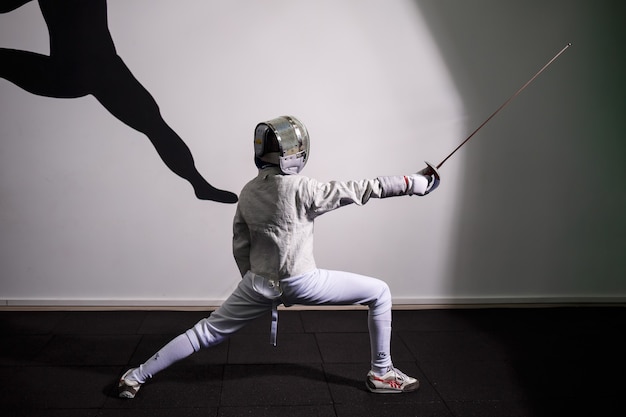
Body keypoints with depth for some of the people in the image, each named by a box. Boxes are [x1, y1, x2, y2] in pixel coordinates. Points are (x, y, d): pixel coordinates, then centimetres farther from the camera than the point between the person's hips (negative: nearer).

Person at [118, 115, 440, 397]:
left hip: (260, 282, 5)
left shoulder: (247, 193, 0)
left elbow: (240, 249, 6)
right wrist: (417, 182, -5)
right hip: (301, 282, -5)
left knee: (206, 333, 19)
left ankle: (136, 377, 23)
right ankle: (381, 373, 18)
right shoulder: (302, 189, -17)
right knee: (379, 294, 8)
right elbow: (362, 189, -13)